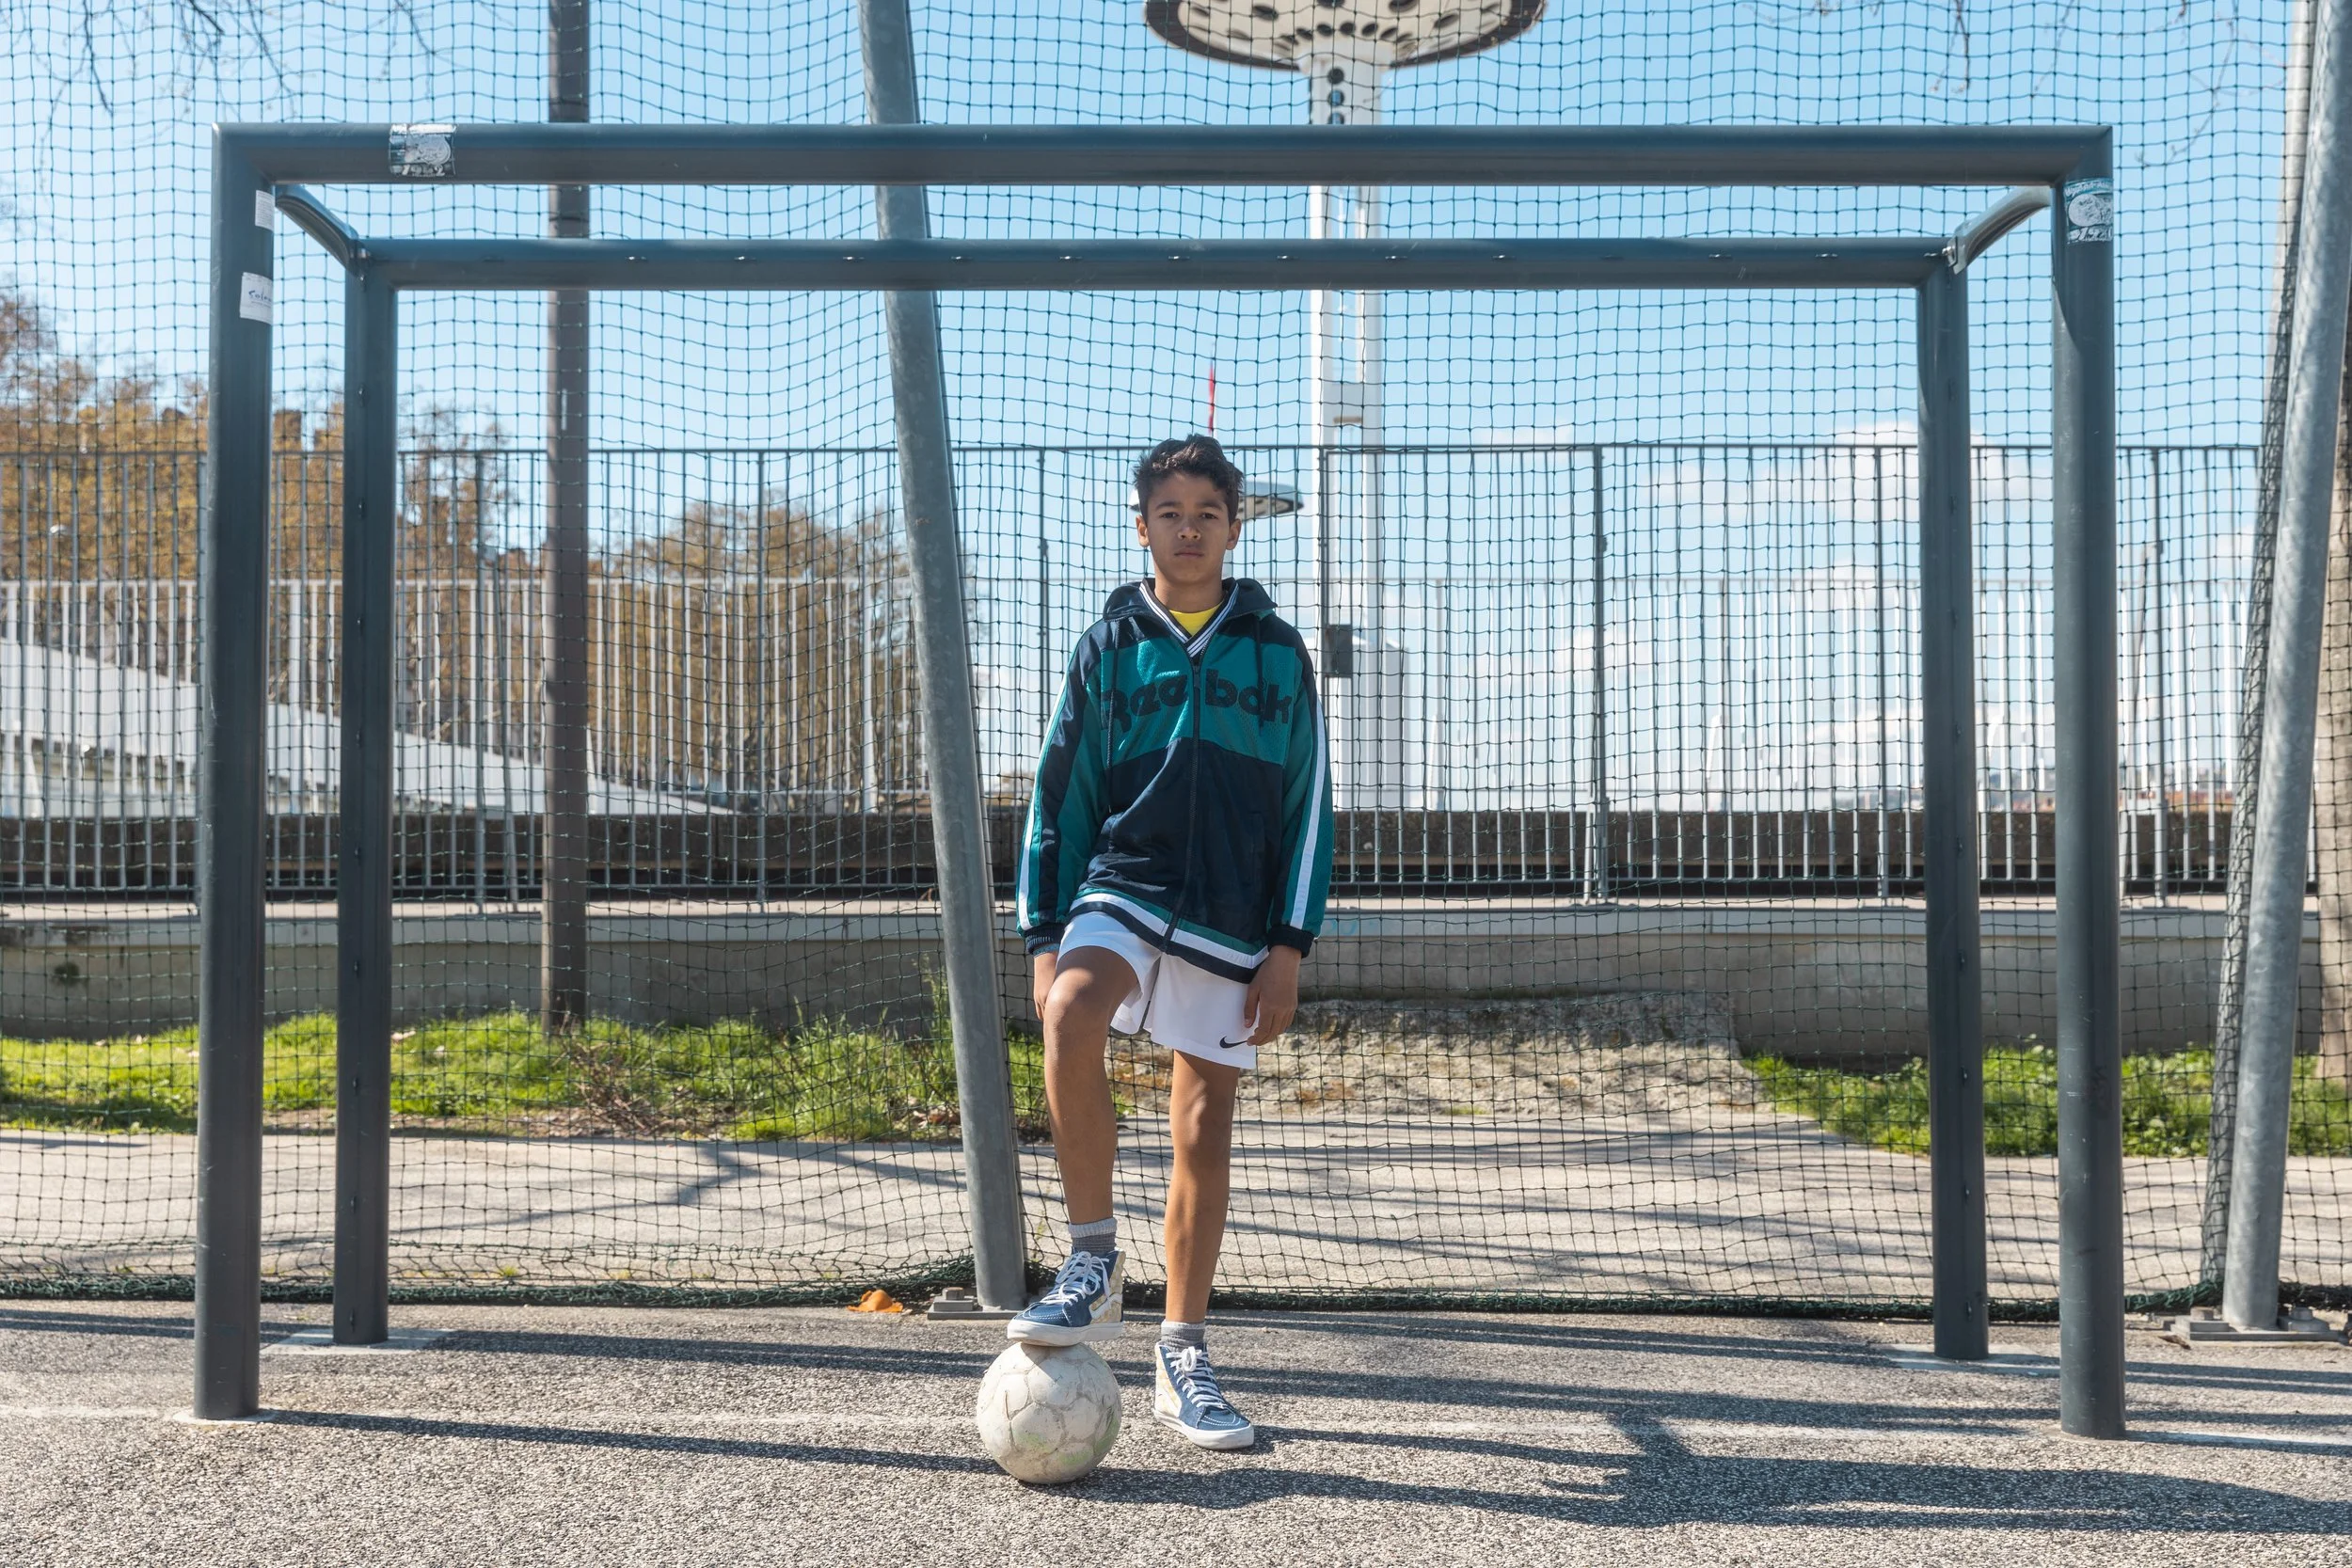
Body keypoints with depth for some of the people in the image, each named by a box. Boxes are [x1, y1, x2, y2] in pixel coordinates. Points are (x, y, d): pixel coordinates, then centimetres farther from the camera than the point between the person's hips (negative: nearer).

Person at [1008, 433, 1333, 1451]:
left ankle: (1182, 1358, 19)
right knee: (1069, 1015, -32)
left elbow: (1307, 804, 5)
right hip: (1121, 889, 0)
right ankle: (1093, 1264, -17)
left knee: (1204, 1132, 5)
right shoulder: (1108, 648, 6)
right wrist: (1044, 935, 2)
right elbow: (1059, 795, 8)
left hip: (1232, 925, 1)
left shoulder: (1277, 653, 5)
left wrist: (1289, 946, -3)